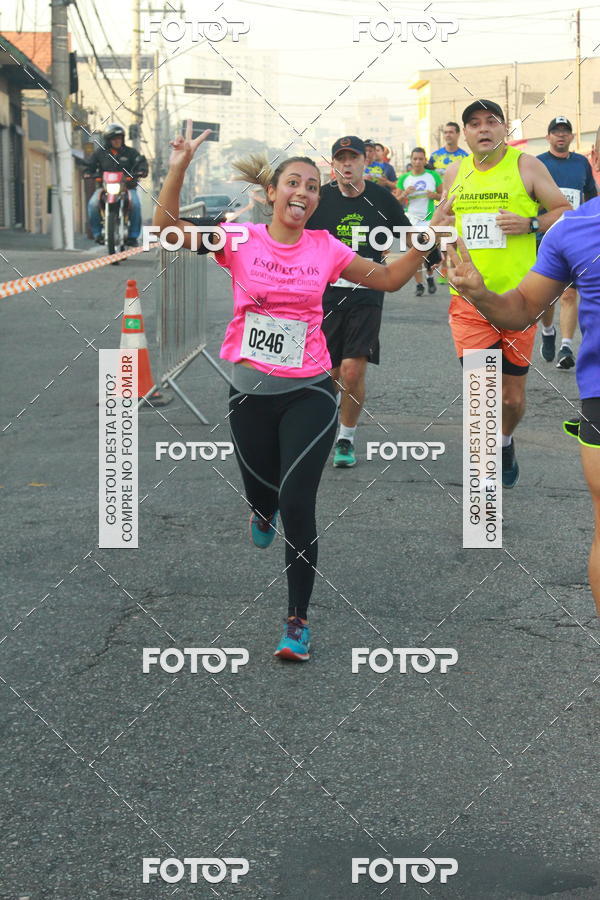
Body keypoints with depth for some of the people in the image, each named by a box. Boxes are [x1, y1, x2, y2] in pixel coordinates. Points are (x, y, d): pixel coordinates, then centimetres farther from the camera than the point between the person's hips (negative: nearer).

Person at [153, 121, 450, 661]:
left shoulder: (326, 248, 0)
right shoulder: (241, 240, -3)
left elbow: (389, 279, 10)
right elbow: (168, 228, -11)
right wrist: (179, 169, -22)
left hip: (309, 393, -1)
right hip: (249, 392, 1)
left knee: (297, 504, -11)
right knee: (261, 489, 16)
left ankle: (299, 621, 2)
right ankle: (264, 509, 60)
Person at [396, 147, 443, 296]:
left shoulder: (434, 176, 5)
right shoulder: (404, 178, 6)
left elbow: (443, 195, 11)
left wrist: (435, 195, -10)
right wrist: (405, 194, -11)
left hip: (430, 219, -1)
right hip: (411, 220, 1)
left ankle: (430, 277, 20)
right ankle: (419, 285, 5)